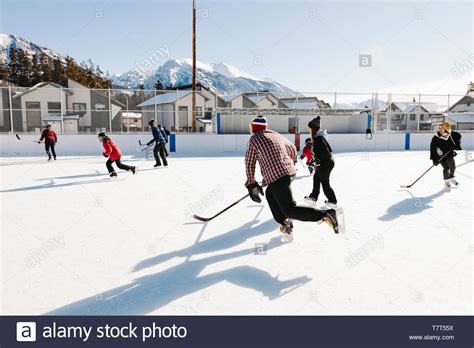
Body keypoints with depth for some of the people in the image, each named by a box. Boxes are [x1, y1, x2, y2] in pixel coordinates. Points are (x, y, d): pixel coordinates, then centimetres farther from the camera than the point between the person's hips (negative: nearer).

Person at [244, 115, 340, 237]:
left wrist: (251, 185, 14)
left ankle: (326, 215, -21)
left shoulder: (254, 138, 4)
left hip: (276, 176, -8)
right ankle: (285, 224, 20)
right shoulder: (276, 135, 20)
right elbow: (293, 149, 31)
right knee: (270, 193, 28)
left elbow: (249, 163, 6)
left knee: (290, 210, -8)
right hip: (290, 172, 8)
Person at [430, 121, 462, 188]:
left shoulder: (451, 134, -13)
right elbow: (433, 148, -19)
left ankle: (451, 178, 35)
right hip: (441, 156, -4)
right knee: (446, 168, -8)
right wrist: (434, 159, -22)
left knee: (453, 167, 10)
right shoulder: (435, 138, -22)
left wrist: (457, 144, -4)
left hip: (450, 154, 4)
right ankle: (446, 181, 14)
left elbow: (458, 136, 10)